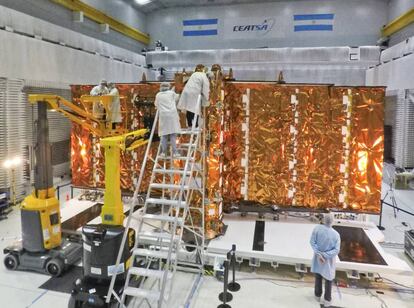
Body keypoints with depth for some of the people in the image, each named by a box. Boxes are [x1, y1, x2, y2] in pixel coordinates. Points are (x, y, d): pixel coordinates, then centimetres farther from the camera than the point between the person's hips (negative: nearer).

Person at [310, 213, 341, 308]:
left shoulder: (317, 228, -20)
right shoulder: (336, 234, -20)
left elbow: (312, 242, -18)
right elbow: (336, 250, -20)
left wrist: (319, 254, -18)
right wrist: (325, 255, -21)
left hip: (318, 257, 2)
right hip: (329, 259, -1)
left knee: (318, 277, 21)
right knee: (328, 280, 17)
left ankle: (318, 296, 37)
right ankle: (327, 300, 28)